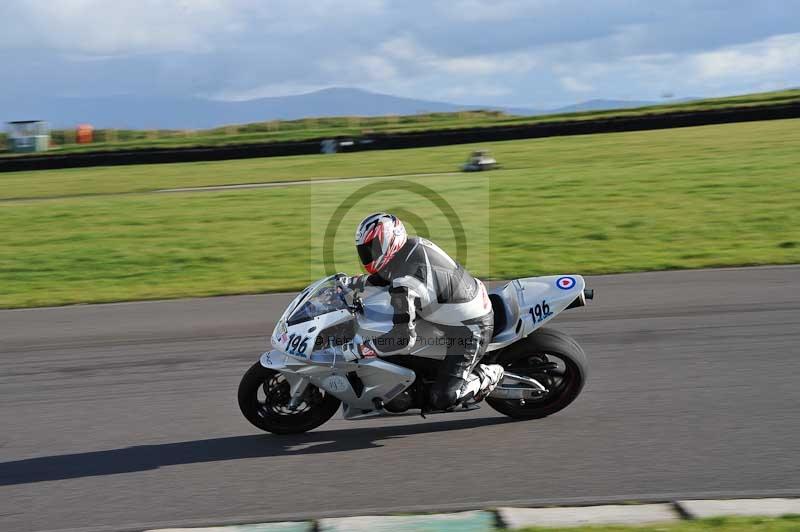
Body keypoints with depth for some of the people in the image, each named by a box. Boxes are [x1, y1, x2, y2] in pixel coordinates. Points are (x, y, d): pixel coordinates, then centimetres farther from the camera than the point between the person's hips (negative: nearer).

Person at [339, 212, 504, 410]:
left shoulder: (405, 284, -30)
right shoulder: (413, 244, -3)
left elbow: (403, 340, -32)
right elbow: (384, 277, 18)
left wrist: (357, 349, -26)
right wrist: (352, 282, 11)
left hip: (469, 329, -9)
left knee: (441, 399, -13)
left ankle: (488, 374, 8)